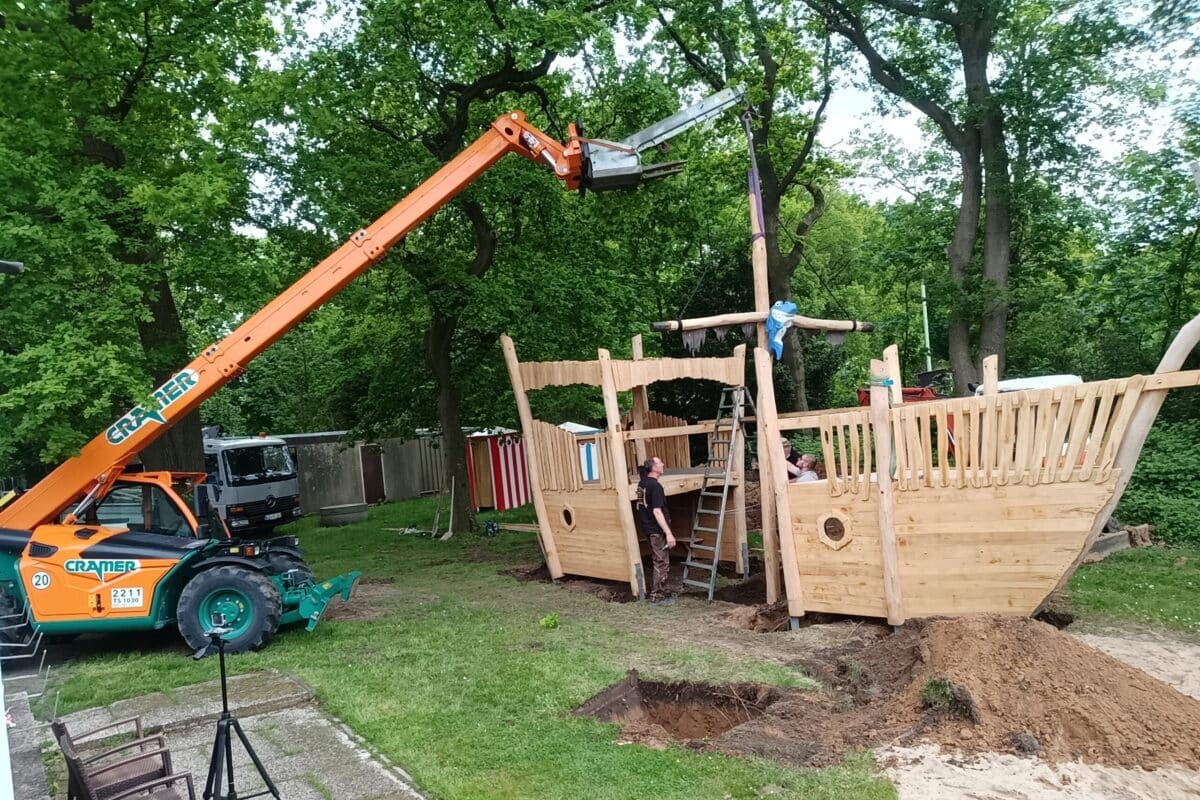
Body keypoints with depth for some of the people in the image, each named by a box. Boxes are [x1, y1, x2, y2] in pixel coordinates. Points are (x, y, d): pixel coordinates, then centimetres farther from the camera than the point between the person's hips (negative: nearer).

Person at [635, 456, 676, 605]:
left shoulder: (643, 482, 4)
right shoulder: (655, 486, -22)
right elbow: (657, 512, -26)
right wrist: (668, 533, -26)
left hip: (648, 528, 9)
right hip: (657, 530, -9)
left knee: (658, 561, 20)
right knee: (662, 563, 1)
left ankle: (656, 590, 29)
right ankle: (657, 597, 7)